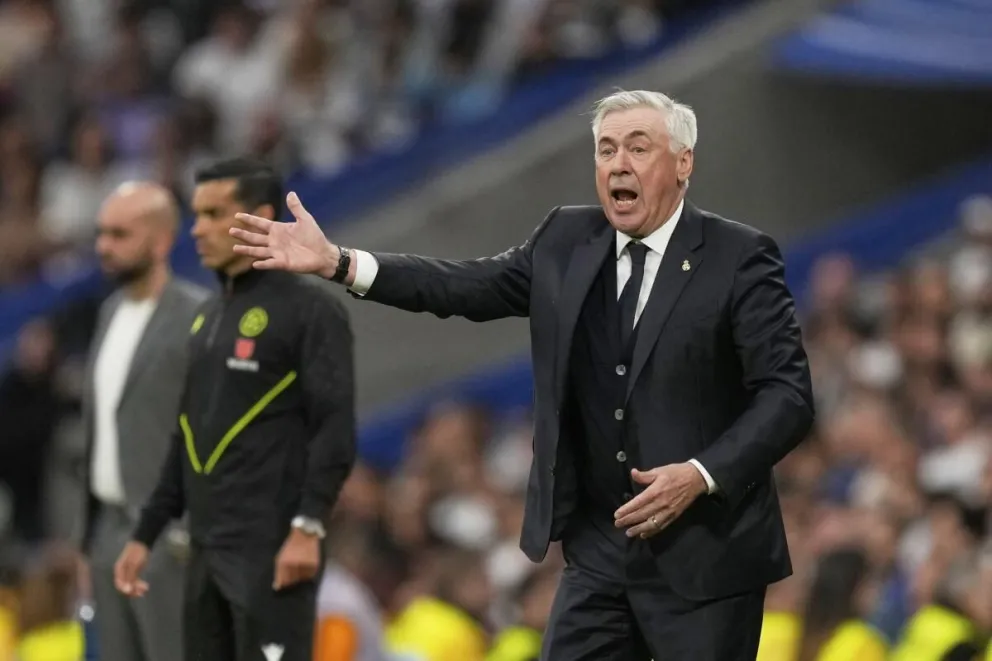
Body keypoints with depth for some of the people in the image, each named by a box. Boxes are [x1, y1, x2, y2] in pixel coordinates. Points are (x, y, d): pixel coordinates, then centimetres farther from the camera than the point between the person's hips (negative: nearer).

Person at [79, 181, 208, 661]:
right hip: (109, 527, 8)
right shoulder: (111, 311, 15)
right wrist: (89, 539, 18)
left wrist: (191, 536, -19)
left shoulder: (198, 317, -11)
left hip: (168, 537, -8)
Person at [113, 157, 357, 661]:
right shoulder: (208, 318, 18)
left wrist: (308, 527, -20)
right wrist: (145, 534, 18)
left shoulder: (308, 307, -5)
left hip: (271, 549, -8)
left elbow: (334, 428, -12)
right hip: (206, 549, 8)